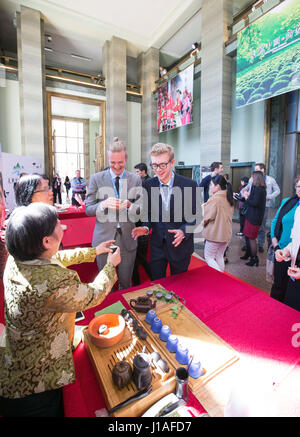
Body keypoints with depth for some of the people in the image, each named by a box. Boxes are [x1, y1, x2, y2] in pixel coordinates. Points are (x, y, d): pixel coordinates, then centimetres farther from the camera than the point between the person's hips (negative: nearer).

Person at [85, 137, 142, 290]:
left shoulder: (136, 179, 4)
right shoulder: (96, 178, 0)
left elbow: (141, 208, 4)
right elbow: (88, 209, 0)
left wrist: (130, 205, -18)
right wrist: (104, 204, -21)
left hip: (127, 238, 1)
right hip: (104, 238, 0)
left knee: (126, 283, 15)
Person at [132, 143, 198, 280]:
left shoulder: (189, 185, -12)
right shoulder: (149, 184, -3)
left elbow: (195, 216, -9)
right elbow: (148, 212, 7)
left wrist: (183, 231, -25)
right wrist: (145, 227, -12)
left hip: (180, 245, -2)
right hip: (157, 245, 2)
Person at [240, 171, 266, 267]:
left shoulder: (258, 189, -19)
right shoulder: (261, 189, 12)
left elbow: (255, 203, -25)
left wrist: (246, 197, -10)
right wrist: (249, 195, 4)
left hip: (254, 218, -10)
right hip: (251, 216, 10)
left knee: (251, 238, -1)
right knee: (247, 236, 19)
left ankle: (254, 259, 10)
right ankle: (248, 254, 35)